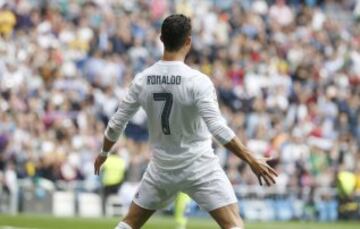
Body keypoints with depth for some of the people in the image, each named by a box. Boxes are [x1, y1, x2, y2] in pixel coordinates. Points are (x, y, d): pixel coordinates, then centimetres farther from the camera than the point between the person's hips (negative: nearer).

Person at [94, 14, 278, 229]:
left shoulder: (142, 80, -4)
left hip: (161, 167, 5)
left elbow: (116, 124, 3)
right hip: (199, 167, -5)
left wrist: (104, 153, 22)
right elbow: (219, 129, -25)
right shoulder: (197, 81, -18)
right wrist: (252, 160, -22)